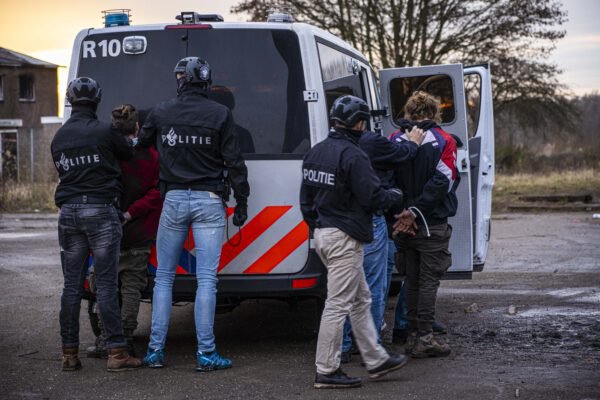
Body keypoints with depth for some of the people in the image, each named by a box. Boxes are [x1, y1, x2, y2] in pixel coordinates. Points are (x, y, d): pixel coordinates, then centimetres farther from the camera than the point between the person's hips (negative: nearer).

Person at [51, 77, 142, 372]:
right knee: (106, 283, -4)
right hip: (101, 210, -5)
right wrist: (130, 139, 27)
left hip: (69, 212, 5)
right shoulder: (104, 132, -8)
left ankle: (69, 353, 9)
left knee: (72, 284, 8)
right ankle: (116, 351, -5)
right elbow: (128, 152, 6)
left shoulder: (59, 137, 9)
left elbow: (63, 171, 15)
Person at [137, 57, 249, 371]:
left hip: (173, 200, 2)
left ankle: (155, 350, 10)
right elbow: (234, 162, -5)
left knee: (163, 277, 10)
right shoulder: (220, 114, -4)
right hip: (209, 202, -2)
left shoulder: (160, 113, 2)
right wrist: (241, 202, 2)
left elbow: (140, 147, 13)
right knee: (206, 279, -2)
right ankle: (206, 353, -2)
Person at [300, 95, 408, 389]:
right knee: (338, 304, -4)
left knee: (360, 300, 17)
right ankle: (326, 371, 1)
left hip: (322, 233, 10)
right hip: (344, 238, -10)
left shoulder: (316, 152, 11)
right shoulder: (353, 155, -17)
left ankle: (376, 359, 23)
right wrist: (397, 196, 1)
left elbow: (306, 197, 16)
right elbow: (373, 197, -19)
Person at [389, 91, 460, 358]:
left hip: (404, 224, 4)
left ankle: (413, 335, 16)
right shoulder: (443, 141, -7)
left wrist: (401, 212, -5)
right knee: (429, 280, 0)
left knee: (412, 279, 13)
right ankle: (424, 338, -2)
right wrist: (414, 213, -14)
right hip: (433, 225, -4)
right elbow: (442, 182, -15)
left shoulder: (394, 141, 4)